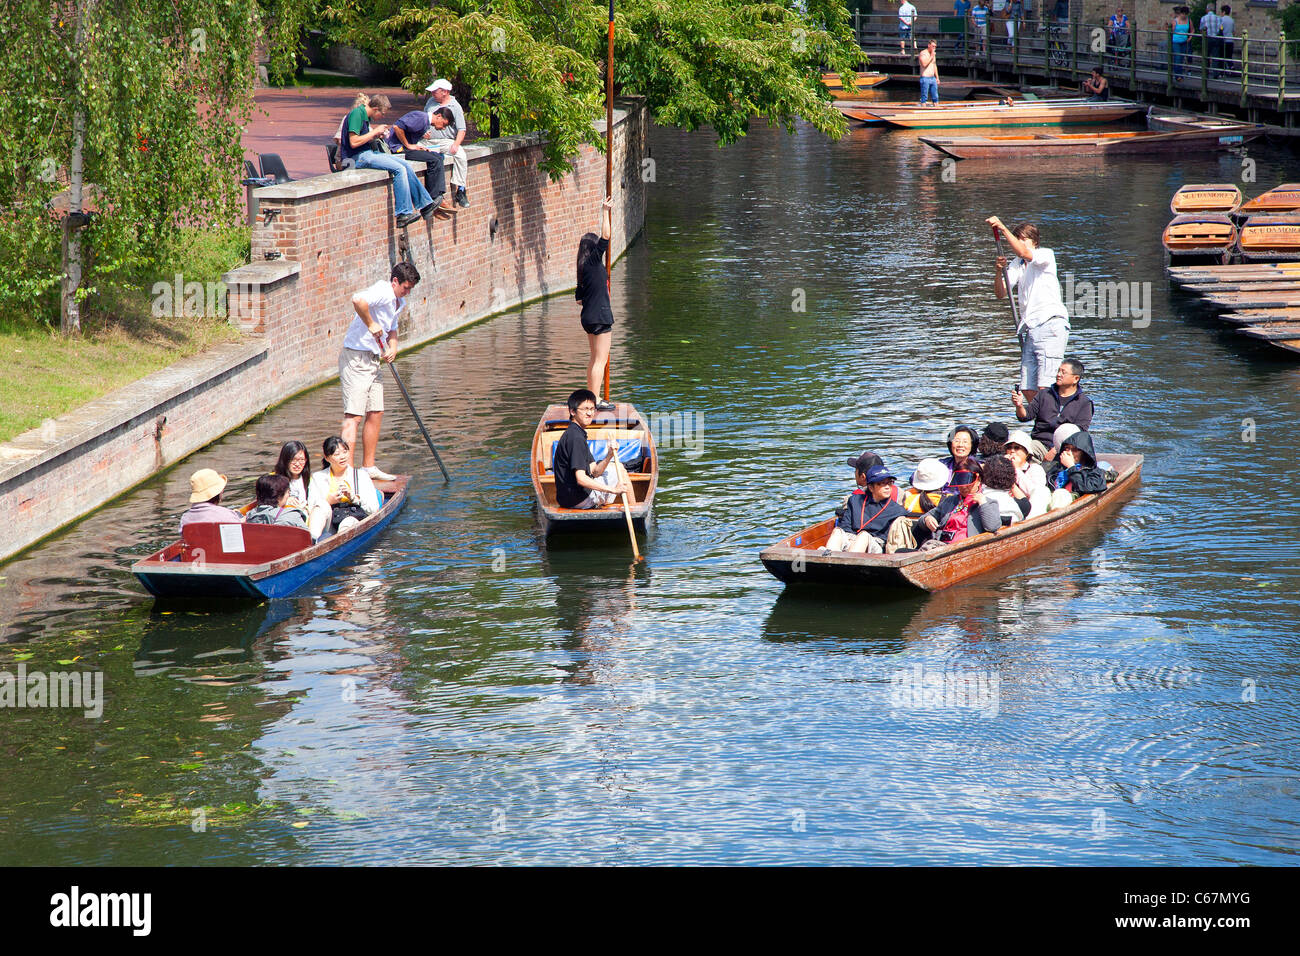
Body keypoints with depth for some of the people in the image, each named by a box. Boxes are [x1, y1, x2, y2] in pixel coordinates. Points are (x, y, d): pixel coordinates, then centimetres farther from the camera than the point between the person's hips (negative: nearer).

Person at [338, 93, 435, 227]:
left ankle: (425, 205, 2)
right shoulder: (356, 114, -14)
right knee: (399, 169, -21)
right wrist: (374, 132, -12)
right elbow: (354, 142, -21)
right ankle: (403, 214, -20)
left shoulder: (365, 115, 16)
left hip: (368, 153, 10)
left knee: (406, 166, -1)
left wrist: (377, 134, 8)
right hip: (357, 157, -10)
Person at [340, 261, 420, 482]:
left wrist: (393, 348, 7)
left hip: (372, 360, 10)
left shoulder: (399, 302, 16)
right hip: (355, 358, -10)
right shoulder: (383, 292, -17)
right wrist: (371, 324, -24)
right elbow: (358, 300, -37)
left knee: (376, 413, 12)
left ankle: (370, 467, 20)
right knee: (353, 415, -13)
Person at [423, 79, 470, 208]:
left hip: (446, 141, -3)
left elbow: (462, 129, -2)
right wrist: (423, 131, 6)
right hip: (428, 141, 3)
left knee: (461, 156, -31)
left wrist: (456, 144, -19)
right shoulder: (431, 102, 15)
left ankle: (460, 191, -26)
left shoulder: (455, 107, 2)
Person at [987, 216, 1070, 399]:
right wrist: (999, 270, -8)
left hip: (1050, 324, -7)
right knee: (1029, 390, 4)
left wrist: (1003, 228, -23)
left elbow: (1024, 253, -21)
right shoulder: (1017, 265, 19)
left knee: (1045, 388, -16)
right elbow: (1000, 293, 10)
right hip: (1029, 329, 7)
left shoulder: (1046, 255, 0)